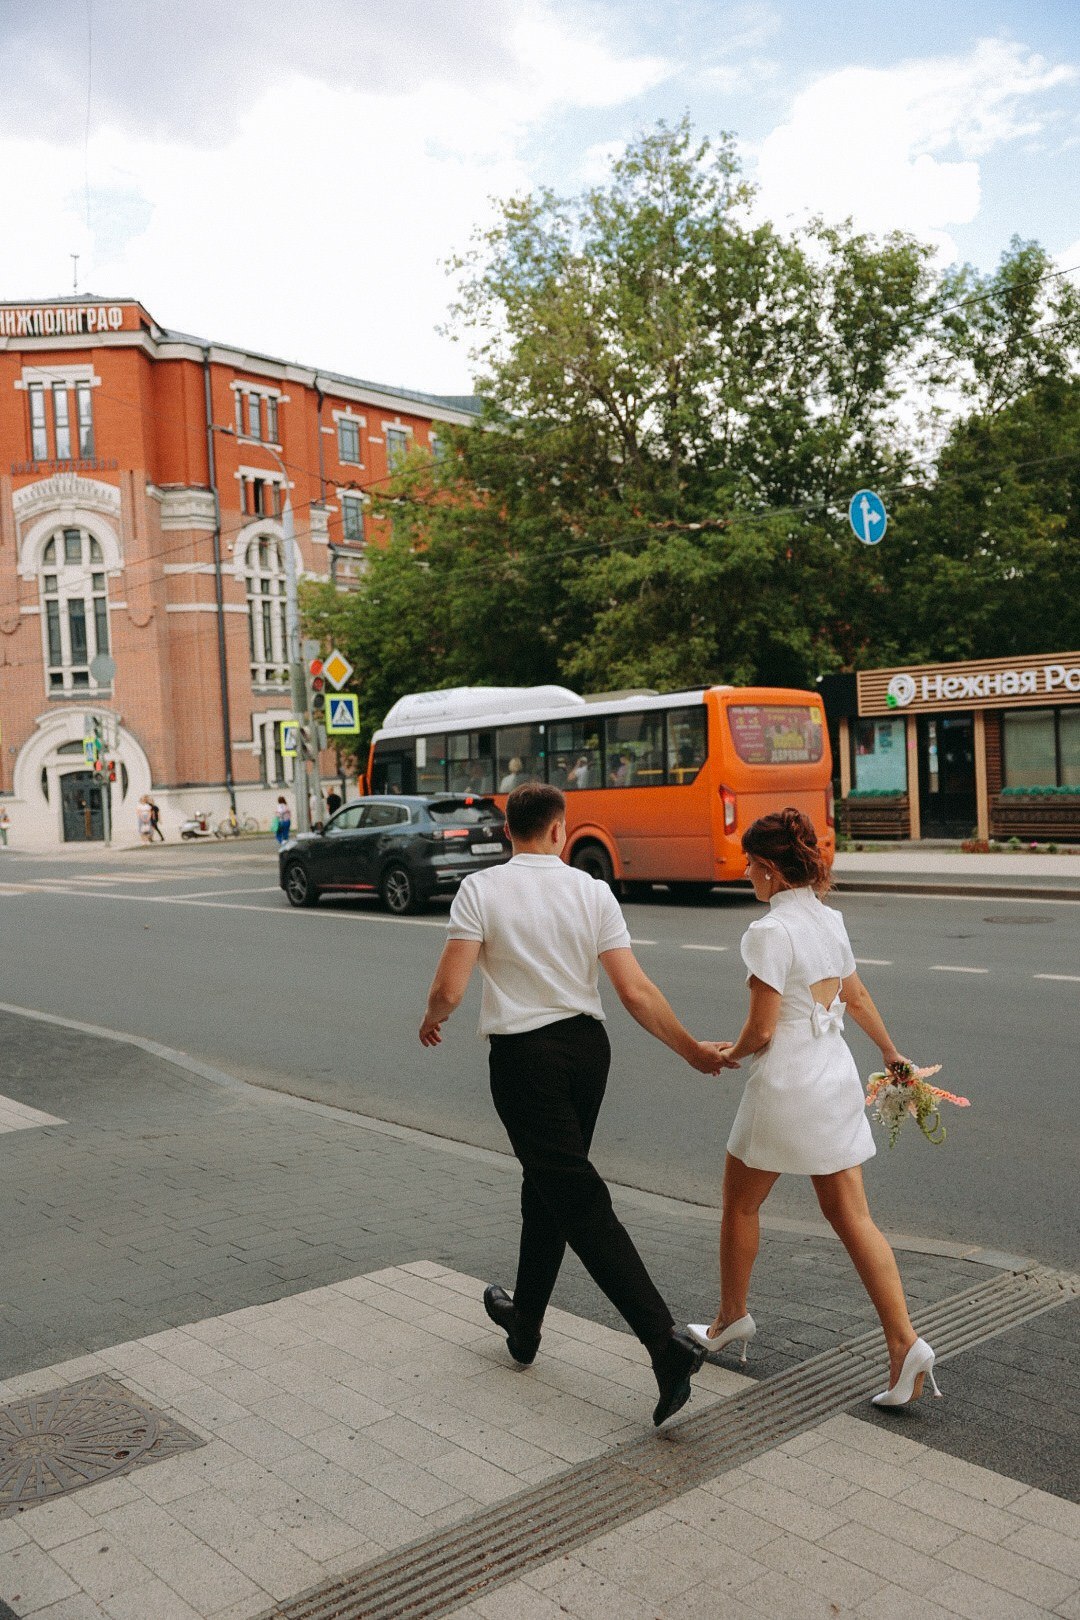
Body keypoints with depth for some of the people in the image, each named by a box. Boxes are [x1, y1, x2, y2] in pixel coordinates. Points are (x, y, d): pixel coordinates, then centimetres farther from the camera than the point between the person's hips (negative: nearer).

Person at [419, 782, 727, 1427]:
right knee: (546, 1187, 22)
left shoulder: (481, 889, -9)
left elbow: (449, 991, -12)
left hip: (524, 1057, -5)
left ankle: (666, 1341, -12)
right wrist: (692, 1048, 6)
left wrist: (431, 1022, 10)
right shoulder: (593, 891, -1)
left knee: (580, 1202, -3)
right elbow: (635, 992, -5)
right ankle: (525, 1320, 38)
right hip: (587, 1045, 5)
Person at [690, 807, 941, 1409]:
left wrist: (732, 1054, 3)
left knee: (740, 1205, 15)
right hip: (838, 1078, 8)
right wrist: (891, 1051, 34)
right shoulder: (831, 920, 5)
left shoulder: (770, 931, -19)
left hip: (786, 1088, -7)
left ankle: (732, 1319, 33)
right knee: (852, 1217, 9)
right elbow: (856, 994, 20)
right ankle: (905, 1342, 1)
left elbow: (761, 1031, -19)